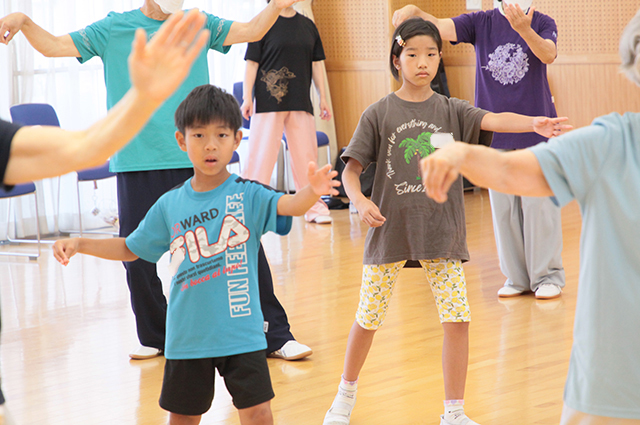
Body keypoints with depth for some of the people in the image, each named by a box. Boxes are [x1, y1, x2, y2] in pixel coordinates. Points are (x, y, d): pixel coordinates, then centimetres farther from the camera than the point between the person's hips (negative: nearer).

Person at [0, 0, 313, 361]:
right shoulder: (115, 29, 7)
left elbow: (252, 31, 3)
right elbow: (53, 46, 7)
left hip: (199, 163, 0)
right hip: (138, 165, 0)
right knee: (137, 257, 0)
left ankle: (276, 334, 8)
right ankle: (156, 337, 23)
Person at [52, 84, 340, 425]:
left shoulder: (248, 195, -7)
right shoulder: (169, 205, 2)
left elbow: (287, 205, -27)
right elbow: (130, 249, 15)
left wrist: (312, 191, -49)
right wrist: (78, 244, 4)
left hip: (241, 333, -3)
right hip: (187, 337, 3)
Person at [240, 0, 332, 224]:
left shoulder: (308, 25, 12)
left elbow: (316, 64, 15)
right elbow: (252, 63, -3)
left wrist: (323, 98, 12)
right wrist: (247, 98, -9)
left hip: (301, 104, 4)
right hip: (268, 103, -4)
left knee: (306, 155, 6)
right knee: (261, 155, -4)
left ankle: (315, 207, 14)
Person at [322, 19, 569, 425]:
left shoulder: (452, 110, 0)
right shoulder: (379, 114, -3)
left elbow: (494, 120, -17)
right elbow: (352, 168, -1)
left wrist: (534, 123, -35)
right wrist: (359, 200, -21)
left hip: (442, 231, 1)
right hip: (390, 229, -1)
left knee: (458, 319, -5)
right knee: (368, 319, 10)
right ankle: (346, 392, 34)